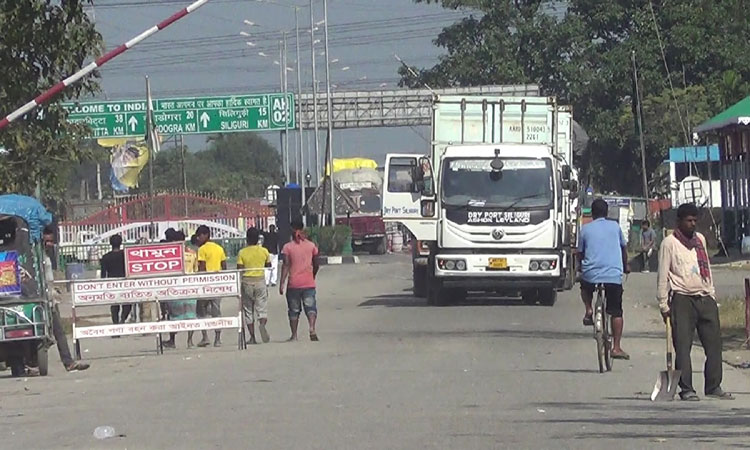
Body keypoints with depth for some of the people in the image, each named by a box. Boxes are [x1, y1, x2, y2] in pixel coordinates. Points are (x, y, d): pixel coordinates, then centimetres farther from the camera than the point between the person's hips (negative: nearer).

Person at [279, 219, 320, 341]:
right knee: (310, 307, -1)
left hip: (293, 283, -1)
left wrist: (282, 283, -9)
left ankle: (294, 335, 11)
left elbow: (286, 265, -9)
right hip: (309, 283, 1)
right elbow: (316, 265, 10)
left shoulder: (287, 247, -3)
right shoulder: (311, 246, 4)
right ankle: (312, 328, -25)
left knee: (294, 310, 10)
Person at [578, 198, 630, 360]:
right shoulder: (615, 226, 10)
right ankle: (616, 347, 3)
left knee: (585, 286, 37)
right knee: (616, 312, 8)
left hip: (590, 274, 0)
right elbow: (624, 247, 22)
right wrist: (626, 266, 38)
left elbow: (580, 253, 13)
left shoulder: (585, 229, 7)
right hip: (614, 275, 0)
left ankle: (588, 310, 12)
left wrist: (581, 268, 33)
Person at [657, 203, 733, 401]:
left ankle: (713, 386, 9)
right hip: (683, 300, -5)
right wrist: (664, 304, -6)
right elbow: (663, 275, -3)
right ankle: (686, 389, -1)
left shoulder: (700, 239, 16)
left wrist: (712, 294, 17)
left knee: (714, 342, 2)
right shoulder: (669, 243, -2)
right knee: (683, 345, -5)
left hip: (705, 298, 5)